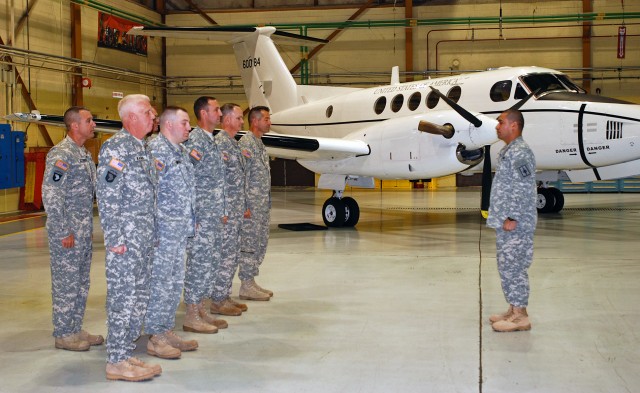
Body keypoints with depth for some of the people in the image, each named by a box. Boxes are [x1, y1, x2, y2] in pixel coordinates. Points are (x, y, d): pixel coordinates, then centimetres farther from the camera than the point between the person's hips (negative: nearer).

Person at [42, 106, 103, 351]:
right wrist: (64, 232, -20)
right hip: (67, 234, -9)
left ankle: (76, 329, 25)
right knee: (66, 283, 1)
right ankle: (64, 334, 12)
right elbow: (50, 196, -21)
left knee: (81, 283, 15)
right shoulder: (61, 154, -16)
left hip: (84, 233, 9)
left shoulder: (84, 154, 13)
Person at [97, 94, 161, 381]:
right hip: (126, 236, -9)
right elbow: (106, 196, -16)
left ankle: (126, 354, 20)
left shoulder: (142, 148, 17)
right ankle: (117, 361, 2)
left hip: (144, 237, 9)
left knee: (139, 296, 12)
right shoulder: (116, 146, -11)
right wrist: (115, 238, -19)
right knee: (123, 297, -5)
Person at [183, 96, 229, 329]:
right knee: (199, 263, -4)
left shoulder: (211, 140, 15)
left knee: (210, 262, 13)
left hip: (213, 216, 9)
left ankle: (201, 311, 21)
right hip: (200, 216, -9)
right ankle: (191, 316, 4)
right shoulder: (195, 140, -15)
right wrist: (191, 216, -19)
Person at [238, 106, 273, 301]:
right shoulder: (246, 143, -13)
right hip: (252, 203, -10)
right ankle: (246, 286, 2)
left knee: (261, 243, 12)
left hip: (263, 204, 10)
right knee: (250, 243, -5)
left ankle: (251, 282, 19)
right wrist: (245, 205, -20)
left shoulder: (259, 143, 17)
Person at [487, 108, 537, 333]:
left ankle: (520, 316, 1)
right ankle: (514, 310, 24)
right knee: (508, 267, 15)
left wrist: (512, 218, -22)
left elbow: (524, 188, -22)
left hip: (515, 226, -10)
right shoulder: (508, 151, 17)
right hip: (505, 224, 10)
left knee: (513, 268, -5)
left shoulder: (520, 153, -16)